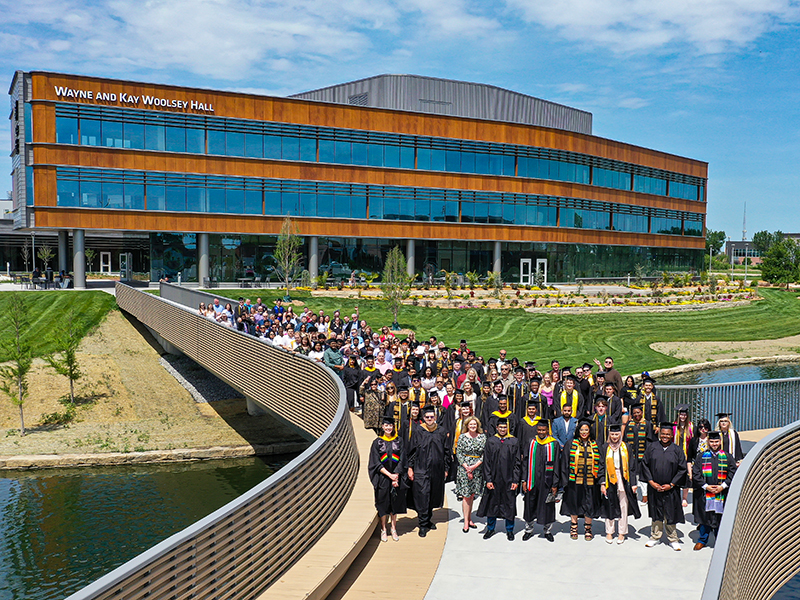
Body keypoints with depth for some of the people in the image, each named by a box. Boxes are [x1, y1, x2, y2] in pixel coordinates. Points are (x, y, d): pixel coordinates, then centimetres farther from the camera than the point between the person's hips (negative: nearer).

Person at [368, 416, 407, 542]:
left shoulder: (398, 442, 4)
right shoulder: (377, 442, 0)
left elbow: (401, 461, 1)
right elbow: (376, 462, -5)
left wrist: (396, 476, -11)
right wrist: (389, 475, -14)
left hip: (396, 477, 1)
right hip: (382, 478, -1)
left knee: (395, 502, 6)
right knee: (383, 503, 1)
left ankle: (394, 529, 17)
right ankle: (383, 530, 12)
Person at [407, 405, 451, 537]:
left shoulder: (441, 431, 5)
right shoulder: (418, 431, -1)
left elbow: (446, 451, 10)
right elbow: (412, 450, 1)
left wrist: (446, 469, 7)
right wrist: (410, 468, -4)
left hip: (437, 470, 3)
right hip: (421, 469, -3)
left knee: (433, 495, 11)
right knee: (422, 496, -7)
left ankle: (428, 519, 28)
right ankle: (423, 525, -1)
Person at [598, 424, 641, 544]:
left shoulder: (626, 448, 3)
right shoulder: (605, 448, 4)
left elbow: (632, 466, 3)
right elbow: (602, 466, 4)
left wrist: (633, 483, -3)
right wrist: (602, 483, -3)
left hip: (623, 480, 0)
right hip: (610, 481, 0)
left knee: (623, 506, 3)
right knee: (610, 506, 5)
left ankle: (621, 533, 14)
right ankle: (609, 532, 17)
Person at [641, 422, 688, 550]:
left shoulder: (677, 450, -1)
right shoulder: (652, 448, 1)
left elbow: (682, 469, -1)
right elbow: (645, 464, 3)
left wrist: (671, 485, -8)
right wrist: (651, 482, -7)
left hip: (670, 489, -1)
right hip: (654, 487, 1)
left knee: (670, 515, 4)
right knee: (656, 513, 11)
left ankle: (673, 539, 19)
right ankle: (655, 537, 25)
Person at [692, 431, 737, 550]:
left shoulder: (727, 457, 5)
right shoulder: (701, 457, 5)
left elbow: (733, 473, 0)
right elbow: (695, 473, 0)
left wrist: (723, 486, -12)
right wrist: (706, 486, -11)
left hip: (722, 494, 0)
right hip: (704, 494, 0)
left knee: (720, 517, 5)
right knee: (704, 517, 5)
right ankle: (702, 540, 19)